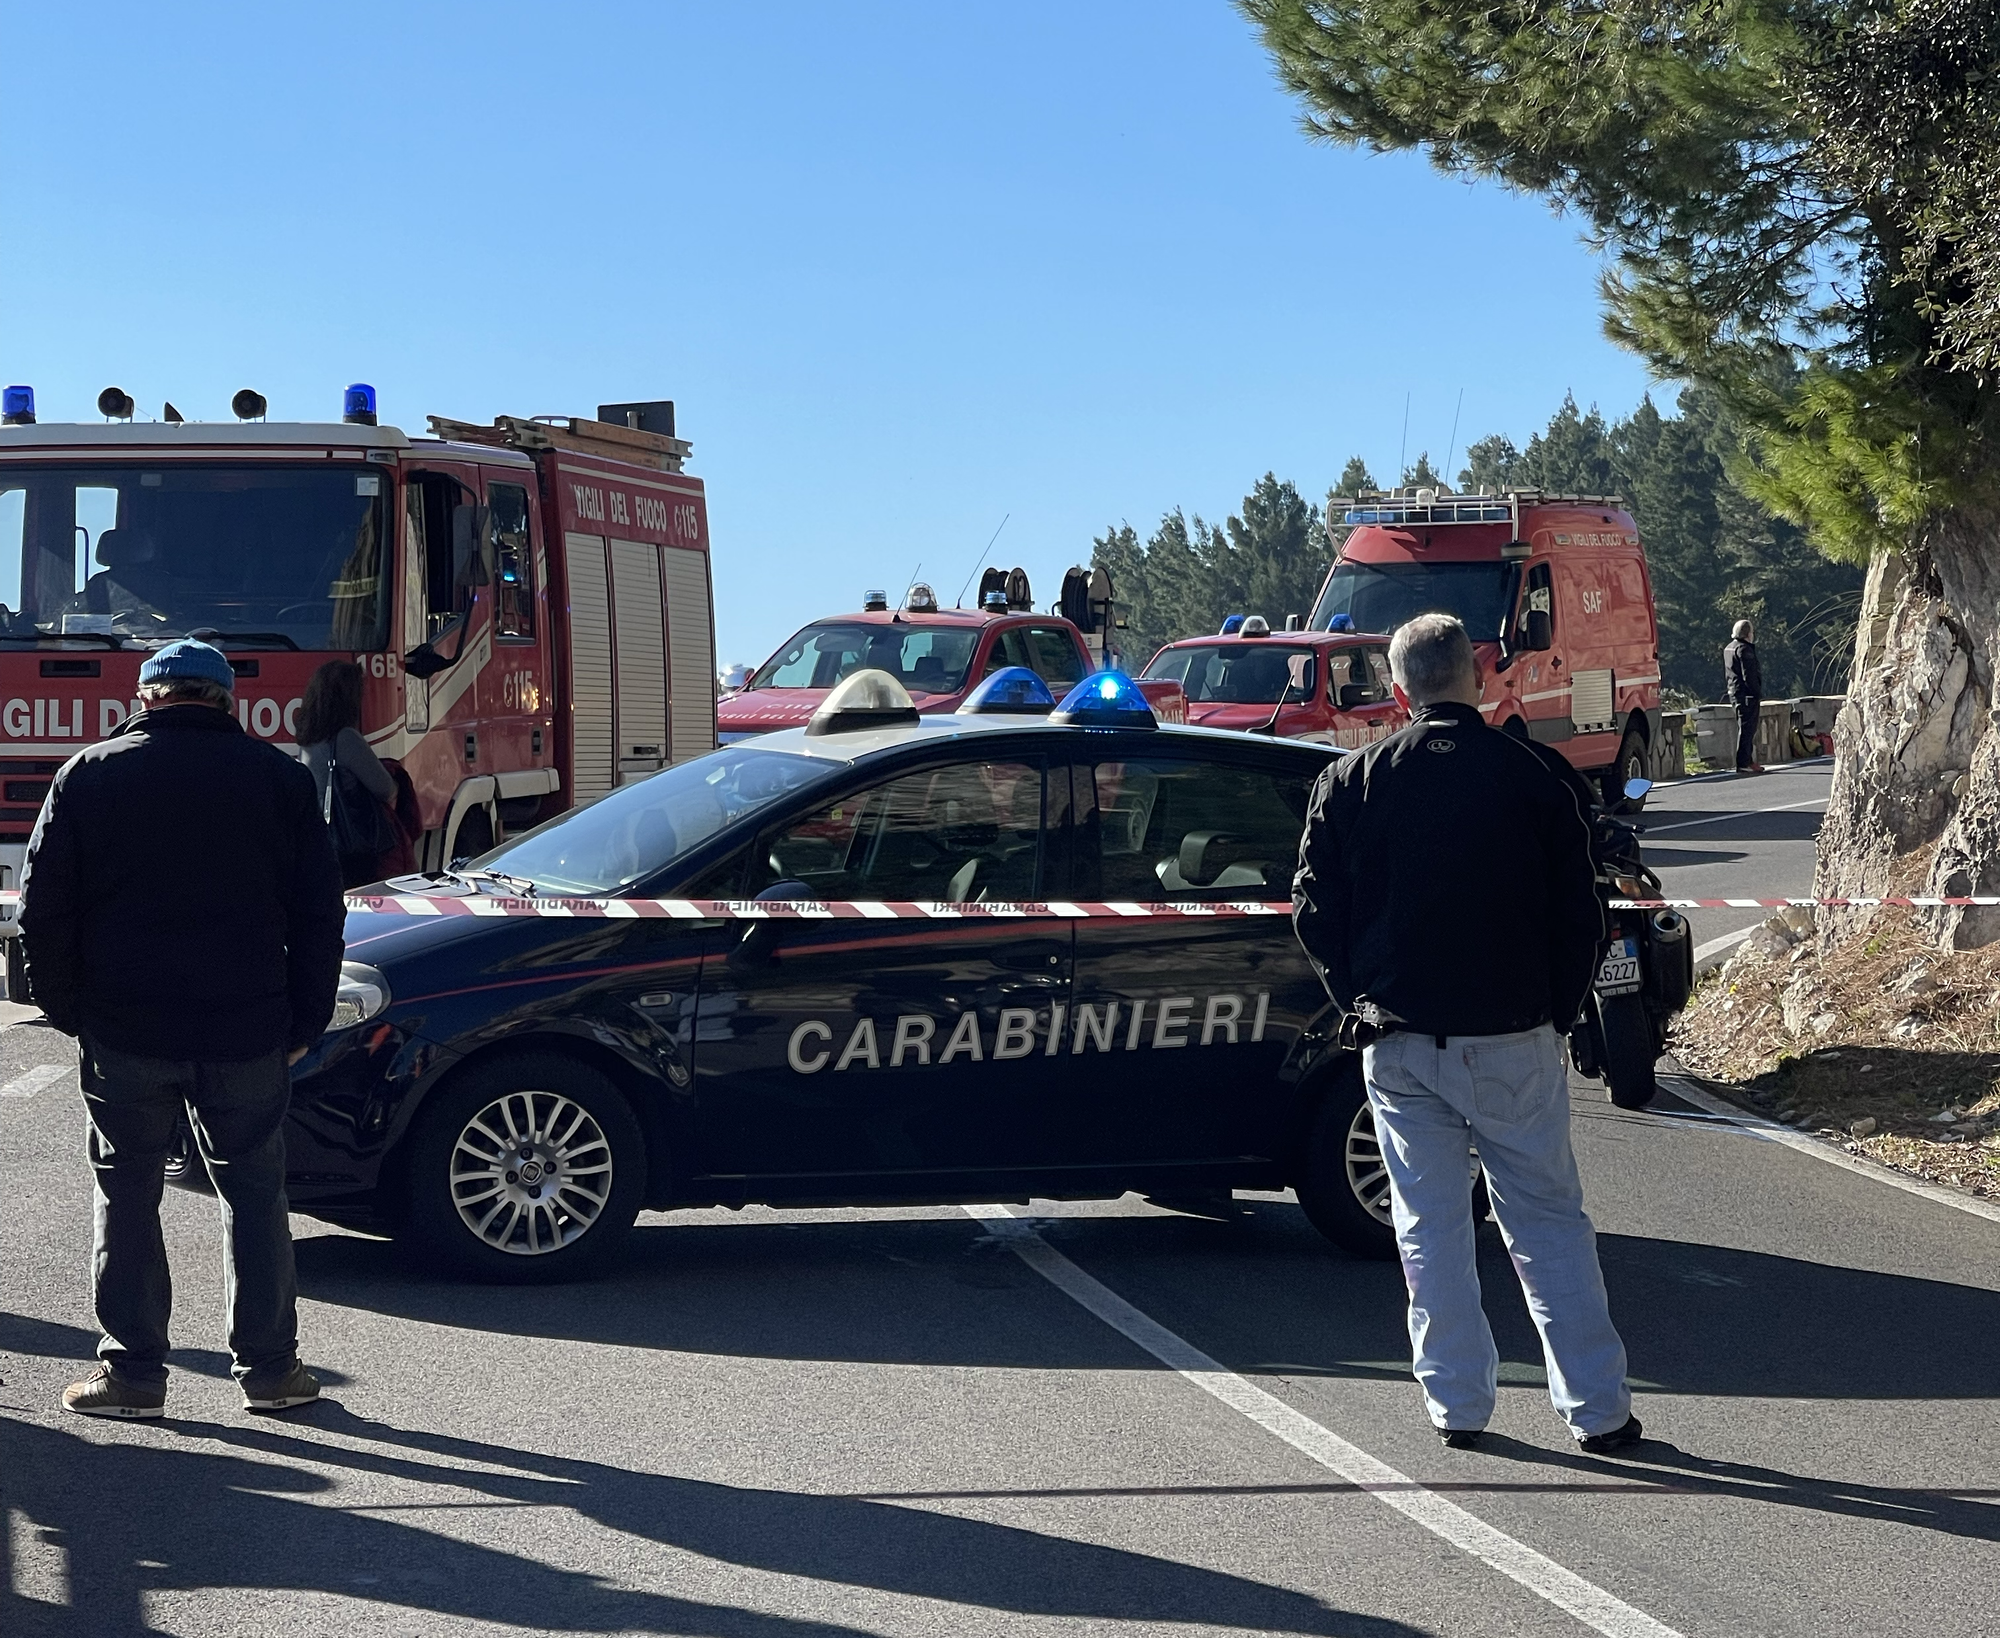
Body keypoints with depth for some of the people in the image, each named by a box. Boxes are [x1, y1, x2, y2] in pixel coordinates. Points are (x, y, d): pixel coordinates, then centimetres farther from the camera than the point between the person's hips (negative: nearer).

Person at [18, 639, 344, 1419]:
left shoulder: (88, 776, 2)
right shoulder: (277, 777, 4)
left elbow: (43, 909, 1)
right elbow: (318, 909, 5)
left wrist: (67, 1008, 10)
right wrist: (304, 1023, 10)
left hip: (125, 1032, -1)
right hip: (247, 1032, 1)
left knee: (127, 1194, 8)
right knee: (254, 1192, 10)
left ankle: (132, 1369, 8)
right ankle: (268, 1366, 11)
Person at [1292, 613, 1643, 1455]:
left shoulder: (1352, 782, -2)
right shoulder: (1534, 777, -4)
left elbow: (1316, 914, 1)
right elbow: (1580, 917, 0)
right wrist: (1556, 1013, 12)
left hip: (1399, 1043, 1)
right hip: (1513, 1039, -1)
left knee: (1430, 1226, 10)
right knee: (1548, 1221, 7)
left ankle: (1457, 1401, 13)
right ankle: (1597, 1407, 7)